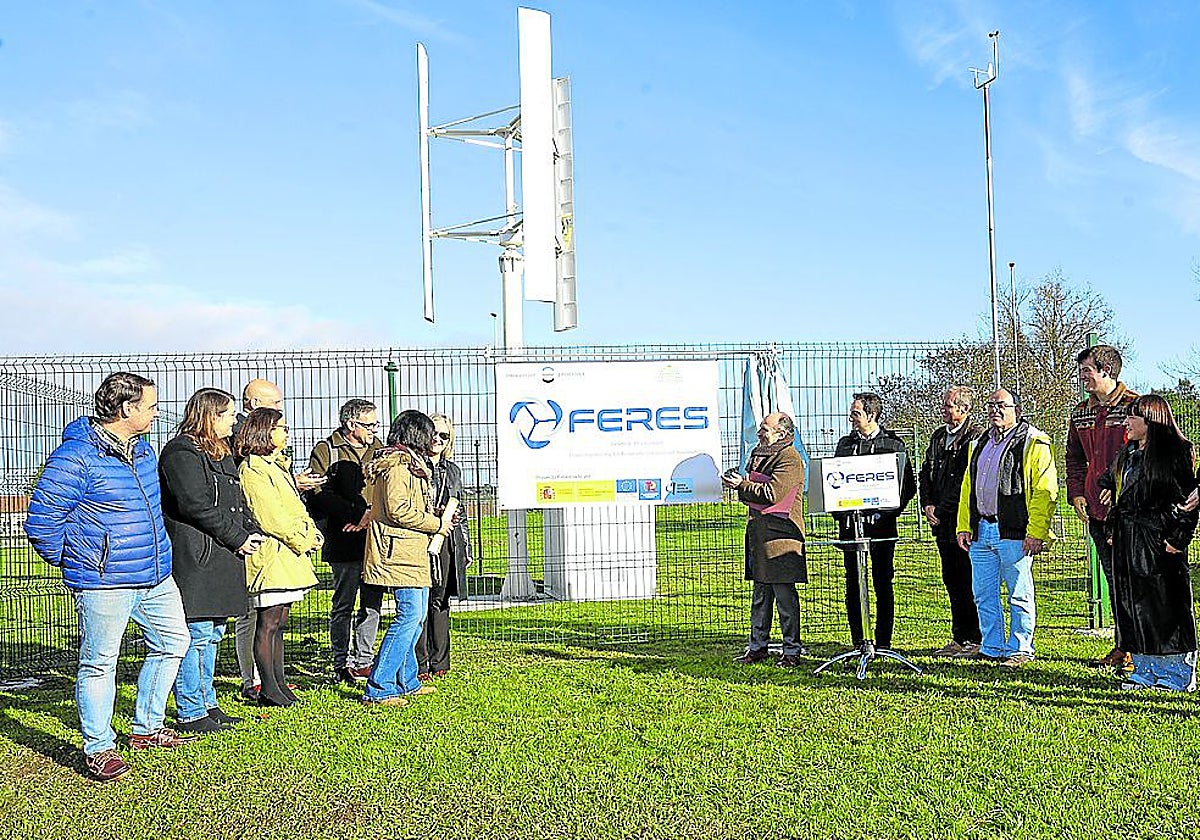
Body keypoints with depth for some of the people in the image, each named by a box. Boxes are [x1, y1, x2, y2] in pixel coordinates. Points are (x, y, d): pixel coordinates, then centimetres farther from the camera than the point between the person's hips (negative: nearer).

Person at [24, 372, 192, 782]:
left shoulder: (143, 450, 11)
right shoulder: (76, 456, -16)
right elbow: (41, 520, -13)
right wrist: (72, 561, -2)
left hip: (156, 576, 9)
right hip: (104, 583, -9)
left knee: (172, 642, 16)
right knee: (99, 663, 1)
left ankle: (147, 727, 31)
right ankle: (98, 748, 15)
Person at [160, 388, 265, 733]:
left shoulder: (221, 452, 20)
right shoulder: (182, 453, -11)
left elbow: (236, 501, 22)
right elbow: (197, 505, -18)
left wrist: (251, 533, 6)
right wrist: (238, 538, -14)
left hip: (220, 558, 10)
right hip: (194, 557, -10)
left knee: (213, 633, 15)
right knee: (197, 634, -6)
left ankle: (207, 704, 24)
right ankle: (191, 714, 1)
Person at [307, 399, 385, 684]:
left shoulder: (377, 449, 16)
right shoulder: (326, 451, -1)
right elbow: (320, 496, -10)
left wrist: (374, 513, -7)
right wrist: (357, 514, -17)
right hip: (344, 542, -5)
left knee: (372, 602, 8)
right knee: (344, 604, 3)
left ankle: (363, 660, 17)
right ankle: (342, 663, 12)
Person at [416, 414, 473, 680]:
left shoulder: (453, 470, 17)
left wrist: (466, 547, 19)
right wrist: (434, 517, -18)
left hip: (448, 543, 5)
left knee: (440, 601, 9)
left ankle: (438, 661, 16)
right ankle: (419, 665, 2)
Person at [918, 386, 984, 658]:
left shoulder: (976, 437, -10)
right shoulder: (938, 436, 16)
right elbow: (925, 472, 20)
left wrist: (940, 510, -13)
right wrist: (927, 504, 5)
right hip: (944, 523, 8)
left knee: (969, 582, -4)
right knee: (951, 581, 12)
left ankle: (975, 640, 4)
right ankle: (959, 638, 20)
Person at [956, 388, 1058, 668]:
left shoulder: (1033, 443, -4)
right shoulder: (979, 445, 18)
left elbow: (1045, 490, -11)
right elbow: (967, 487, 22)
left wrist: (1036, 533, -16)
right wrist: (964, 526, 13)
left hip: (1013, 533, -7)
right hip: (981, 532, 7)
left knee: (1019, 595, 1)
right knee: (984, 594, 11)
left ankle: (1019, 649, 11)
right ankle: (991, 647, 21)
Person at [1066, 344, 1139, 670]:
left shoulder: (1134, 406, -8)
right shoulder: (1080, 413, 13)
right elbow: (1074, 458, 22)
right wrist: (1076, 494, 8)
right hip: (1096, 509, 7)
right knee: (1113, 580, 13)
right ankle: (1122, 647, 21)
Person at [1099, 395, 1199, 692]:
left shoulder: (1175, 453, -8)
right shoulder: (1127, 454, 14)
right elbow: (1110, 484, 25)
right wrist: (1113, 527, 19)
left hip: (1159, 541, -8)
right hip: (1128, 542, 8)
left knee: (1164, 605, -2)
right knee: (1132, 605, 8)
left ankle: (1176, 673, 8)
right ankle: (1146, 671, 16)